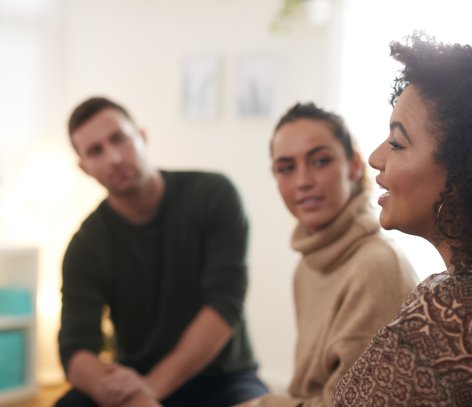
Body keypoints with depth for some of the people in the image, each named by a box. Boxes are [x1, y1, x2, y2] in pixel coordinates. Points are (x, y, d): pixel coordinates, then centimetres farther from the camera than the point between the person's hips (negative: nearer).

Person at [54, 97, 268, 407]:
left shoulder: (214, 195, -11)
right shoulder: (86, 247, -6)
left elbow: (226, 303, -18)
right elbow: (75, 349, -15)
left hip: (221, 380, -1)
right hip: (139, 380, 2)